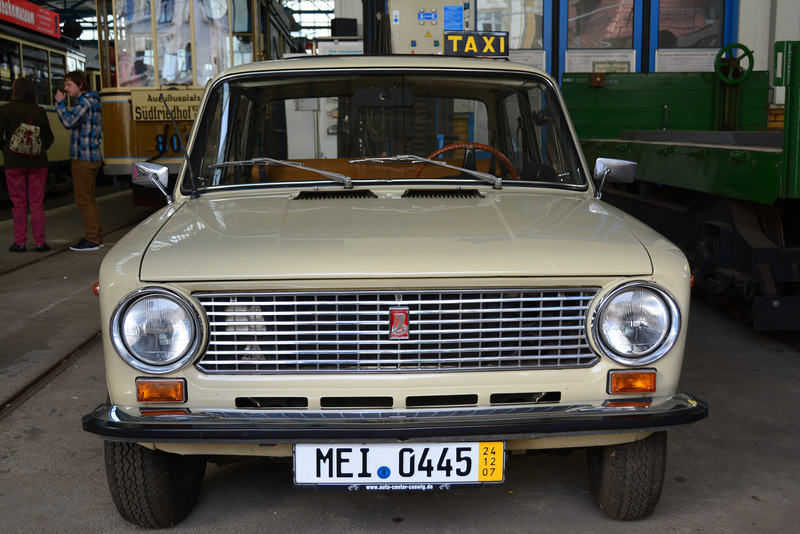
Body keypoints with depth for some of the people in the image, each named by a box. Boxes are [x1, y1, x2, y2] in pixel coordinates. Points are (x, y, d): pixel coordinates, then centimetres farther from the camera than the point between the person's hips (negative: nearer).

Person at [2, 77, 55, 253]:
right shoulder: (40, 111, 2)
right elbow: (49, 138, 6)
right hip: (38, 162, 2)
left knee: (19, 203, 4)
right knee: (36, 203, 4)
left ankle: (20, 242, 5)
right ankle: (40, 242, 3)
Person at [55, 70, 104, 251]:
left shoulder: (85, 102, -13)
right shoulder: (92, 101, 17)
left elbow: (69, 121, -25)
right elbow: (70, 122, 22)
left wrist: (60, 102, -12)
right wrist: (61, 103, 10)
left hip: (83, 158, -10)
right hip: (93, 157, 10)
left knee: (83, 199, -5)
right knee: (89, 198, 15)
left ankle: (92, 239, -2)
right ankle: (97, 236, 19)